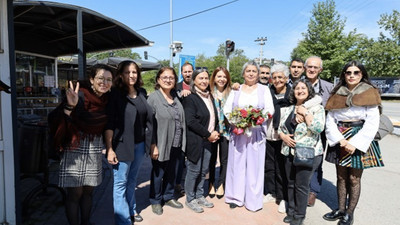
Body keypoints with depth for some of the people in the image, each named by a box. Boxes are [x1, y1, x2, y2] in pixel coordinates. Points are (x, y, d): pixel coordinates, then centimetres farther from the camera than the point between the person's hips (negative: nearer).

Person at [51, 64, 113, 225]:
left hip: (95, 154, 6)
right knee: (75, 194, 4)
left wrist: (108, 147, -2)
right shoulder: (80, 95, -15)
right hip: (75, 151, -5)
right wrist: (70, 106, -40)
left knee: (88, 192, 16)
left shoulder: (107, 99, 3)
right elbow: (57, 120, -25)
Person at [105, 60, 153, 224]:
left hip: (140, 144, 5)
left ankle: (131, 210, 36)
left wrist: (150, 143, 12)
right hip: (122, 145, -5)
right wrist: (110, 149, -16)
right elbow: (109, 123, -12)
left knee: (132, 180, 19)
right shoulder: (115, 94, -8)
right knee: (120, 183, 5)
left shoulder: (142, 93, 8)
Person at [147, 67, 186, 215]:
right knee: (158, 173, 9)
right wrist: (153, 146, -16)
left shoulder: (176, 96, 8)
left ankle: (168, 197, 37)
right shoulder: (153, 98, -9)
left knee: (171, 172, 17)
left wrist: (182, 142, 8)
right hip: (161, 145, -5)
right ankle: (156, 201, 28)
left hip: (176, 144, 6)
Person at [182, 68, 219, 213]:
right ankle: (190, 199, 19)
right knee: (194, 170, 3)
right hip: (195, 140, -7)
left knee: (204, 170, 13)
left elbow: (215, 116, 19)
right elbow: (191, 121, -18)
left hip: (208, 140, 7)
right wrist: (208, 134, -14)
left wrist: (215, 132, 1)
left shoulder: (209, 97, 13)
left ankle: (199, 196, 29)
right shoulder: (190, 98, -11)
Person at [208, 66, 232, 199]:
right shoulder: (209, 92, -3)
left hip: (225, 131, 1)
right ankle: (211, 184, 27)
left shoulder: (230, 93, 2)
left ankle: (221, 184, 27)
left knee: (224, 159, 10)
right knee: (212, 158, 11)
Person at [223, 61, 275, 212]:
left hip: (257, 131, -1)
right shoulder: (236, 90, 13)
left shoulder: (264, 89, 10)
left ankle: (253, 200, 12)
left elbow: (270, 109, 0)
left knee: (254, 164, 2)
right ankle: (236, 197, 16)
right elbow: (227, 109, 6)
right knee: (237, 163, 4)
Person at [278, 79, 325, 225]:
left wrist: (305, 113, -15)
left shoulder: (317, 108, -5)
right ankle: (291, 211, 29)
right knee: (291, 184, 13)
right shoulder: (290, 109, 10)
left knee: (301, 185, 1)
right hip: (290, 152, 5)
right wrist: (283, 136, -5)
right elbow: (280, 126, 15)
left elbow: (318, 128, -18)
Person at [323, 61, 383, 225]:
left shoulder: (369, 94, -1)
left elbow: (372, 124, -8)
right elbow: (330, 120, 1)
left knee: (354, 179, 4)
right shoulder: (337, 94, 6)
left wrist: (355, 144, -15)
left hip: (359, 141, -3)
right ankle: (340, 209, 25)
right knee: (341, 177, 11)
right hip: (339, 140, 3)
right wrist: (340, 140, -12)